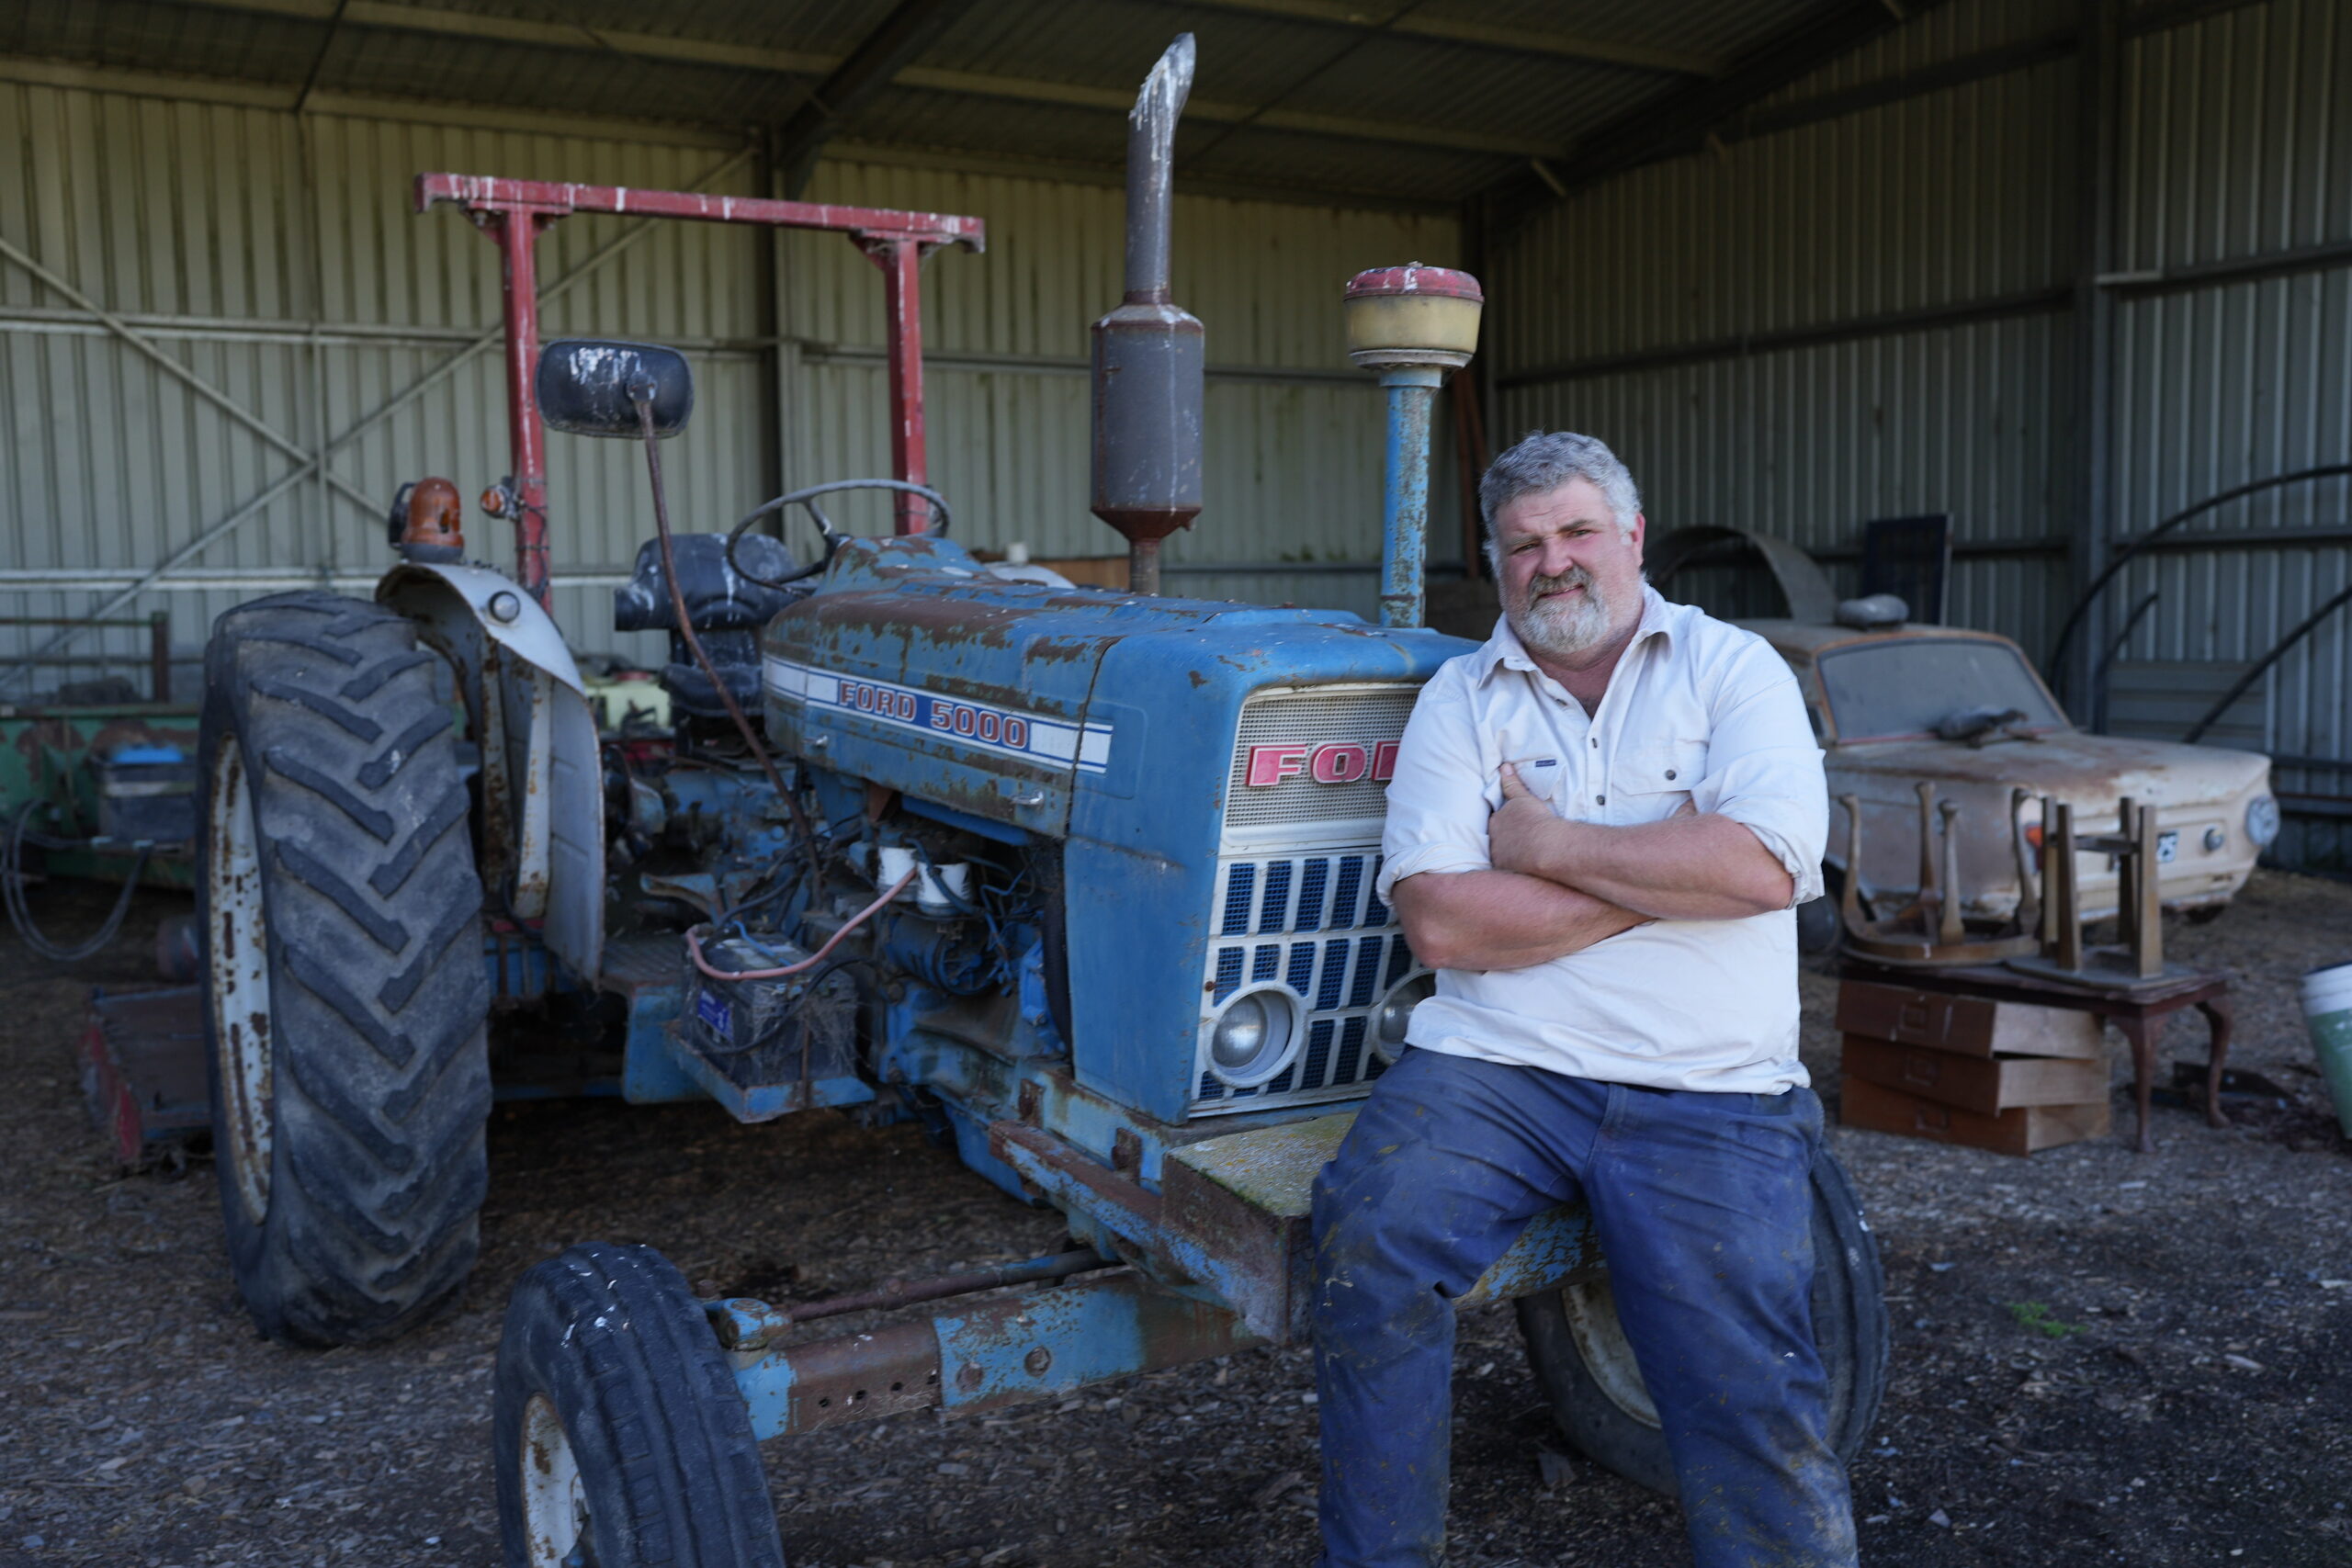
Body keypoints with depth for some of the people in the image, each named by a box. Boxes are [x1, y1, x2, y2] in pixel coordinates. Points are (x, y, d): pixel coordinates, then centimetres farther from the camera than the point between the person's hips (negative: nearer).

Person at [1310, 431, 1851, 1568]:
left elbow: (1765, 866, -12)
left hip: (1707, 1092, 0)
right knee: (1367, 1238, -23)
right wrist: (1661, 872, -7)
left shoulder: (1733, 669, 7)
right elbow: (1439, 921, -6)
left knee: (1746, 1380, -12)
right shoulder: (1461, 699, 9)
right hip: (1494, 1063, 1)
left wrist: (1547, 845, -7)